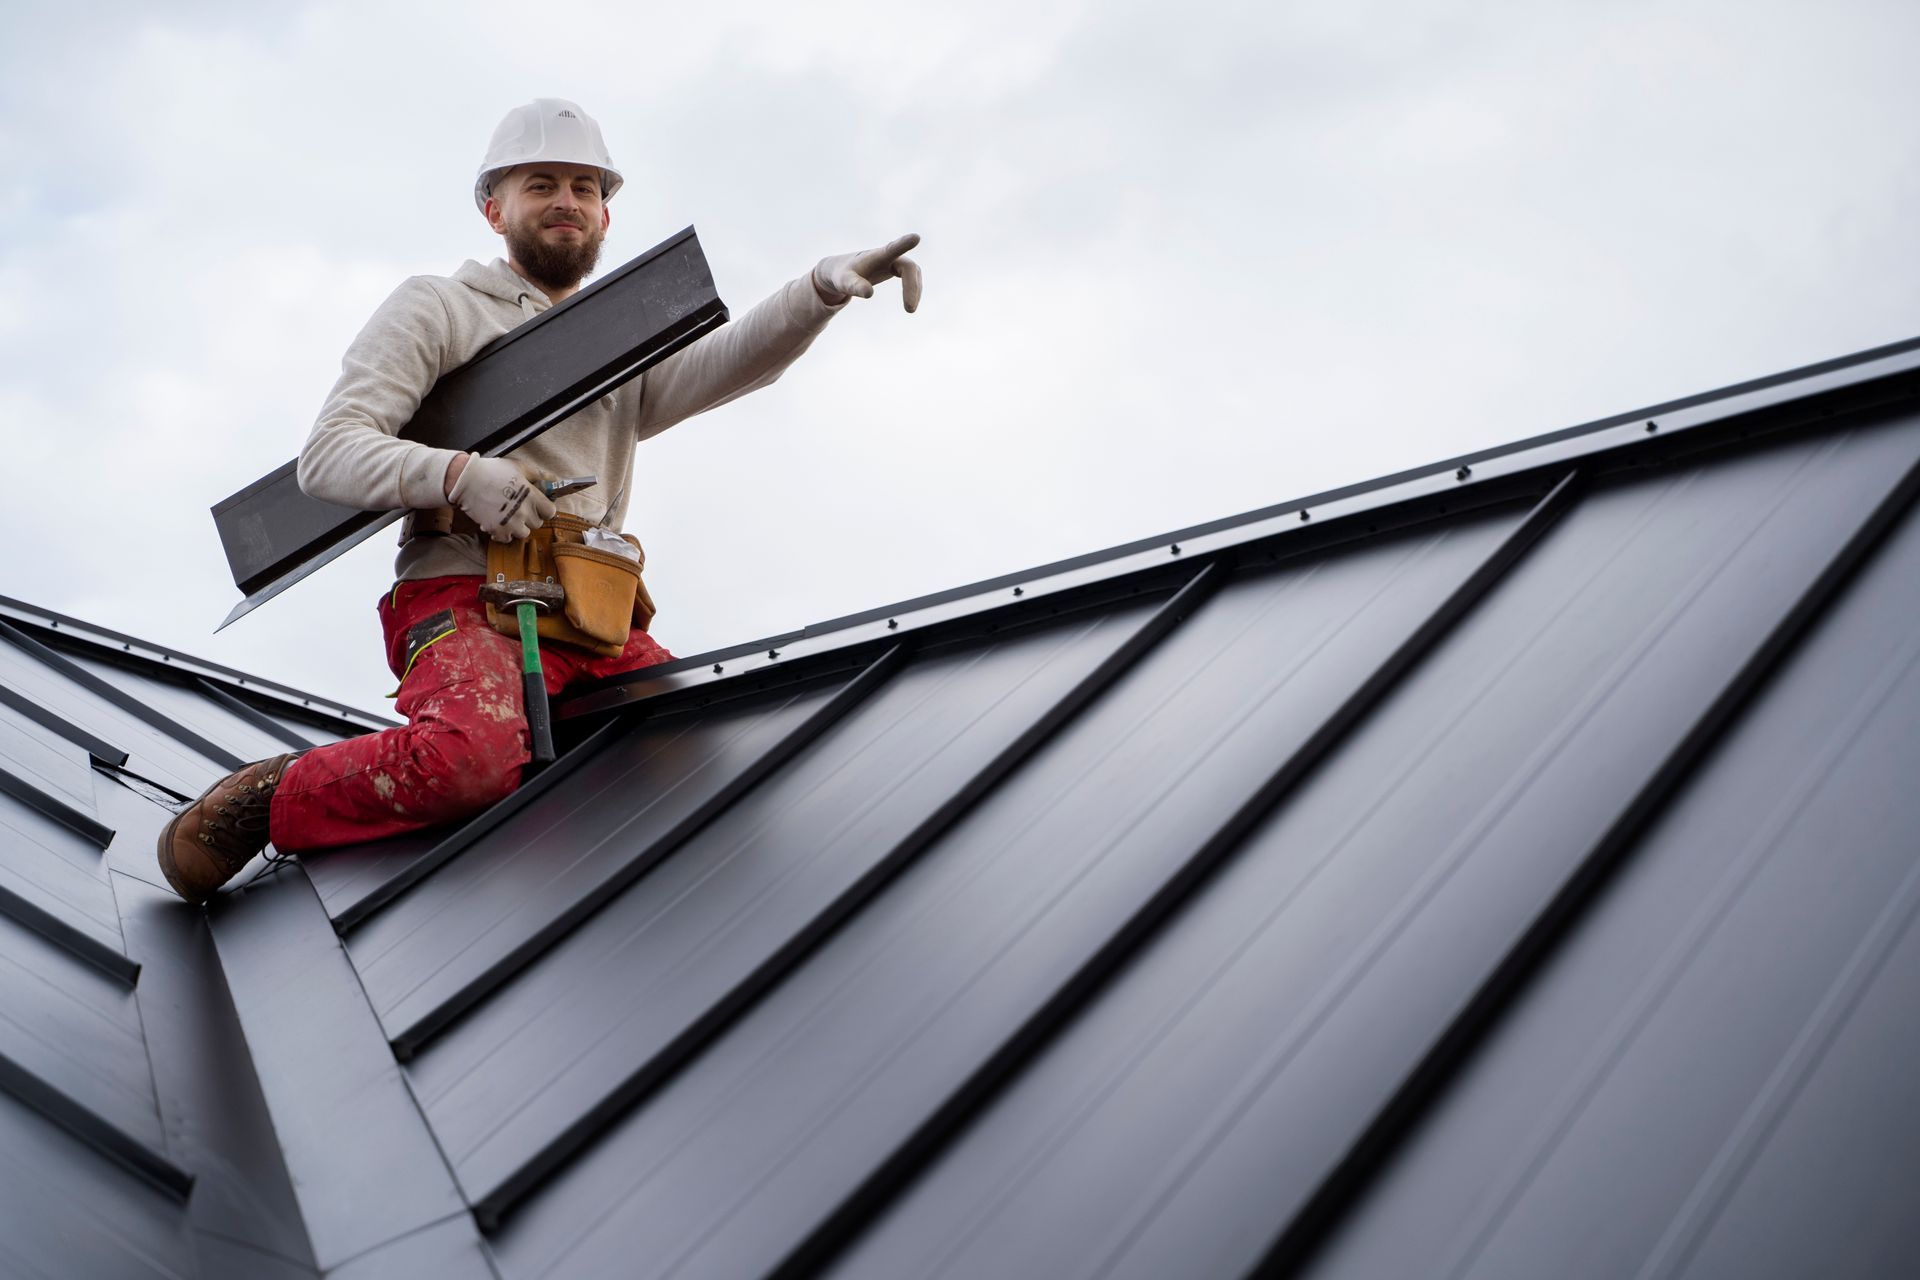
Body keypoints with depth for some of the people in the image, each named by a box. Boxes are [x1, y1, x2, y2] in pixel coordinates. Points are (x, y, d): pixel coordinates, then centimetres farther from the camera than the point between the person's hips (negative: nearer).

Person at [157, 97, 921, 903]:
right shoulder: (438, 308, 12)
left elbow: (725, 362, 5)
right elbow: (327, 455, 2)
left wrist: (822, 288, -15)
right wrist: (459, 474, -17)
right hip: (465, 598, -5)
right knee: (474, 756, -36)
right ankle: (266, 803, -12)